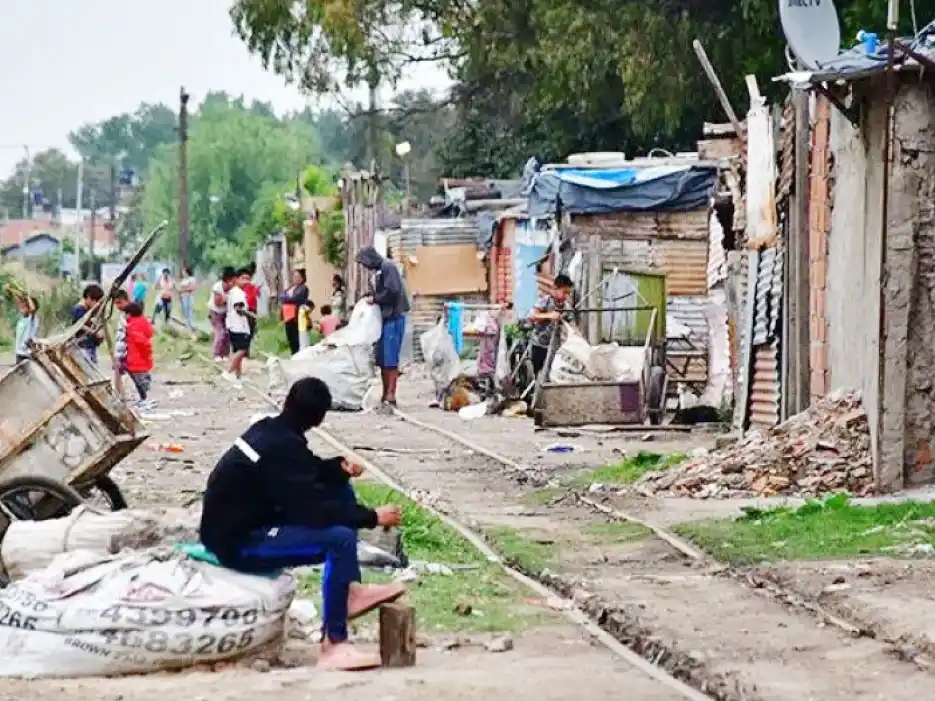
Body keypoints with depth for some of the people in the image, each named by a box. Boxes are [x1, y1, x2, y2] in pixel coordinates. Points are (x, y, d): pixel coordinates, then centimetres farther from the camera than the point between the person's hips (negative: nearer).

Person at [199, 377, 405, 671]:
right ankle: (333, 645, -21)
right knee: (340, 539, -26)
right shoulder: (281, 446, -22)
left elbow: (309, 470, 21)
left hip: (243, 523, 10)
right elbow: (315, 508, -23)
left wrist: (340, 467, 3)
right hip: (238, 543, -10)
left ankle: (350, 589, 10)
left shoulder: (270, 430, 5)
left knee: (339, 488, 10)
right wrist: (372, 517, -13)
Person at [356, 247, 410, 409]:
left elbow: (392, 292, -19)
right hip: (384, 318, 9)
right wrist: (372, 297, 5)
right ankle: (385, 395, 12)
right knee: (382, 359, 9)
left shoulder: (387, 267, -9)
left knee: (390, 359, -10)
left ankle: (391, 396, -11)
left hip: (393, 318, -9)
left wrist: (374, 299, -8)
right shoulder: (378, 271, 17)